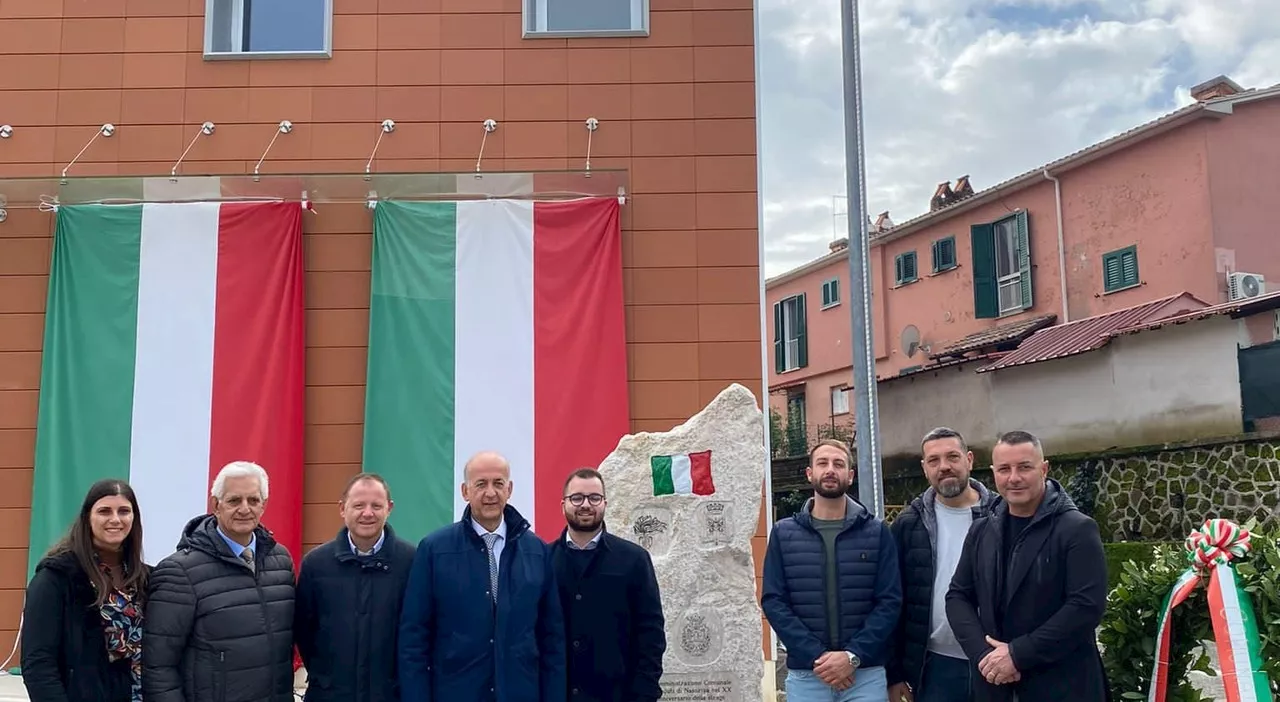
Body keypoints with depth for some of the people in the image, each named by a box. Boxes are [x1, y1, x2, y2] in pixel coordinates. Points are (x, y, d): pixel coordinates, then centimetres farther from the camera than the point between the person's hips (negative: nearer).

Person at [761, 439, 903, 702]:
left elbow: (889, 601, -2)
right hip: (804, 674, 0)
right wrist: (816, 656, -13)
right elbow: (773, 601, -1)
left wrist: (853, 656, -14)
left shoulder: (877, 532, 5)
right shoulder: (783, 533, 5)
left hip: (866, 674, 0)